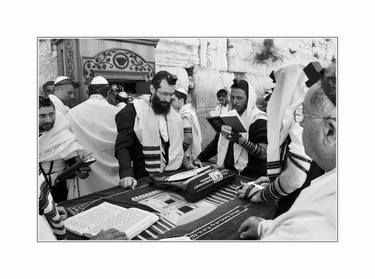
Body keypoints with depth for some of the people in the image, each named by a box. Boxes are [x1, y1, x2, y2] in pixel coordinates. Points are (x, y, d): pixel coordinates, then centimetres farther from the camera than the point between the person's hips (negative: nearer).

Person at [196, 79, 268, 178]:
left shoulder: (259, 120, -7)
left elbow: (264, 153, -14)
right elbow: (217, 141, 21)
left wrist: (240, 140, -24)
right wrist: (200, 159, 12)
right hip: (227, 173, 6)